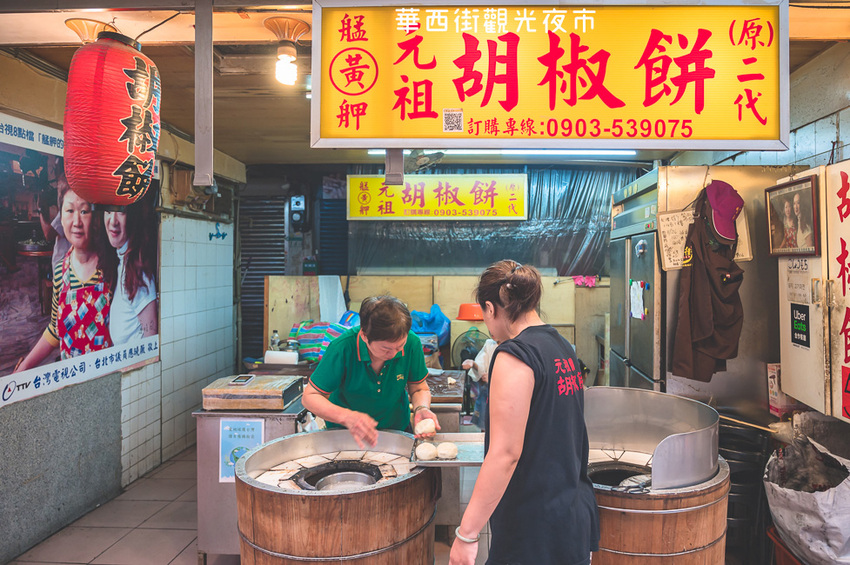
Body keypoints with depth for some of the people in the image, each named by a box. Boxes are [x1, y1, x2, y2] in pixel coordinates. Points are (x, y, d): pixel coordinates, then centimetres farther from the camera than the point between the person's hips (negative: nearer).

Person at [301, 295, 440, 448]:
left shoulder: (412, 343, -17)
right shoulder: (343, 348, -25)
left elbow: (419, 388, -1)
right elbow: (309, 397, -17)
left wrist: (422, 409, -23)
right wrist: (346, 417, -34)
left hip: (397, 430, 1)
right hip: (344, 434, -1)